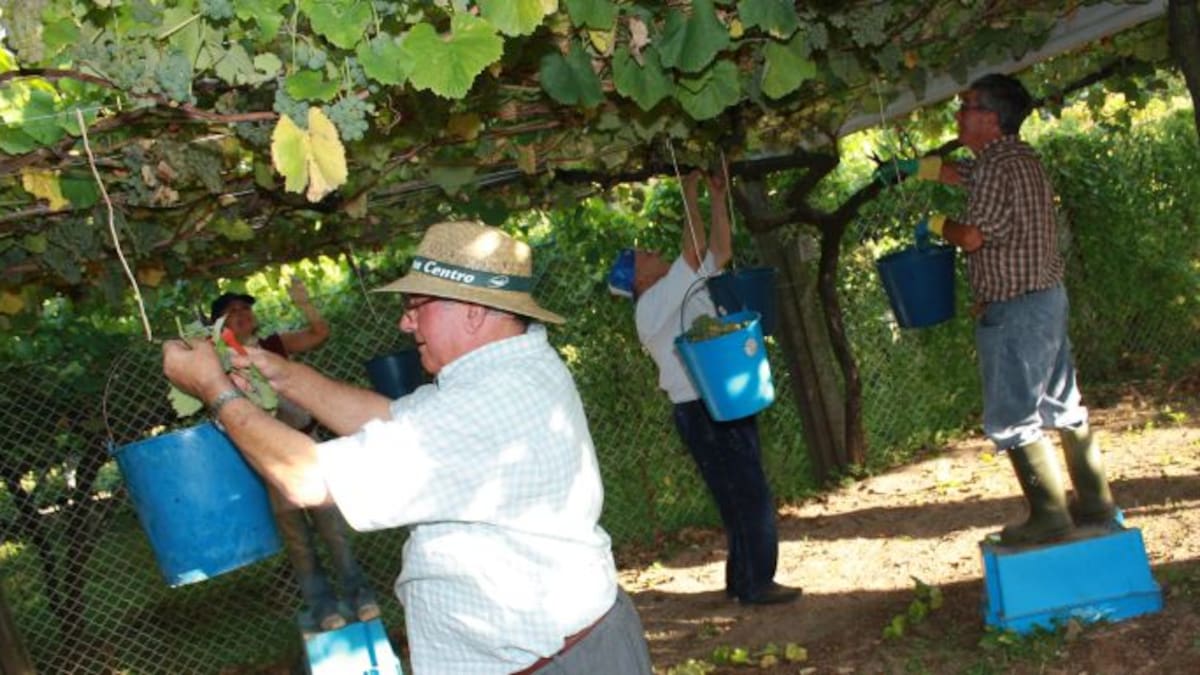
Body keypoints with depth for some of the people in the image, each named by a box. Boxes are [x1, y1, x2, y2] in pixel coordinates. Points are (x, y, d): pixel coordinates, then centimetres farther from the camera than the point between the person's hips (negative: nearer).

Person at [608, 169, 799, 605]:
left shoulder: (685, 287, 16)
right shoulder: (653, 305, -12)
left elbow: (720, 251, 15)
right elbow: (692, 251, -18)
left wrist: (717, 198, 8)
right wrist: (690, 196, -11)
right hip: (702, 411, -9)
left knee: (745, 495, 13)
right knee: (748, 496, -6)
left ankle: (744, 579, 22)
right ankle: (755, 584, 2)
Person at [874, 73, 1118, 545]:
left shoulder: (999, 165, -18)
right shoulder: (1017, 158, 13)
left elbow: (973, 237, -21)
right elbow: (962, 174, 31)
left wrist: (935, 225, -3)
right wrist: (913, 167, 32)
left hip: (1013, 309, -10)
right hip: (1046, 298, 10)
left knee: (1012, 418, -2)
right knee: (1063, 405, 14)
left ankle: (1050, 517, 1)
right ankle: (1095, 505, 21)